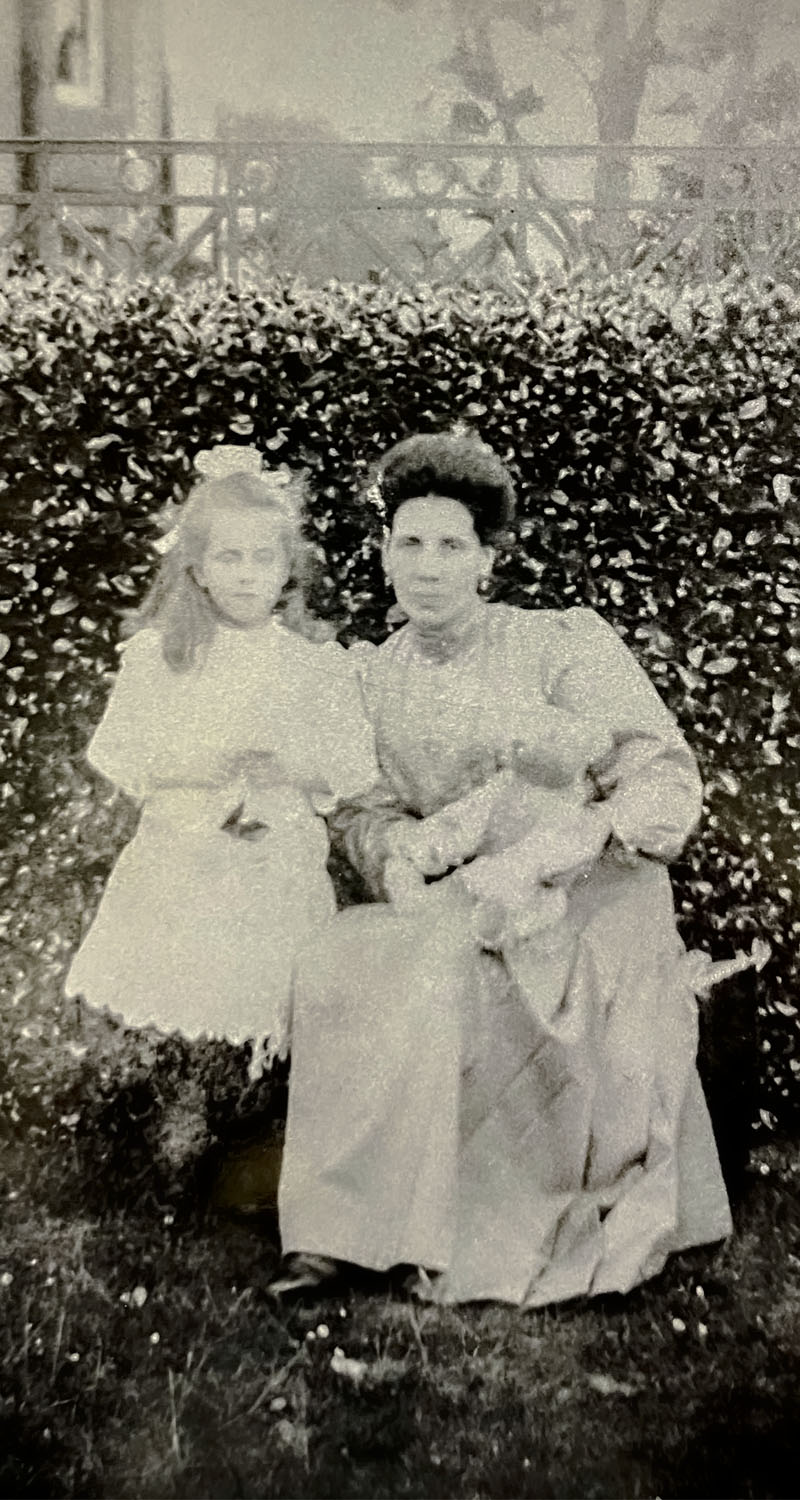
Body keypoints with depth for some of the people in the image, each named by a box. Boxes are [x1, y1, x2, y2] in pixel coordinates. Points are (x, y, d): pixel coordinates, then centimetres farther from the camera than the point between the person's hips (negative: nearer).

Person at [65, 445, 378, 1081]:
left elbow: (357, 770, 1)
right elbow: (114, 754, -1)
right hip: (179, 864, 1)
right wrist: (205, 768, -14)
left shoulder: (318, 664, 0)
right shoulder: (156, 654, 2)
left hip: (277, 874, 0)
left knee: (266, 1027, 2)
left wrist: (289, 768, -17)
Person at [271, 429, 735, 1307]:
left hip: (591, 912, -5)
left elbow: (667, 781, -16)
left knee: (429, 978, -28)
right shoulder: (375, 676, 4)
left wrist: (537, 858, -29)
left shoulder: (562, 645, -12)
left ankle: (371, 1225, -10)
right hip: (457, 914, 5)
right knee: (333, 965, -19)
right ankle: (344, 1232, -9)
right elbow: (364, 806, 10)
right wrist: (399, 847, -15)